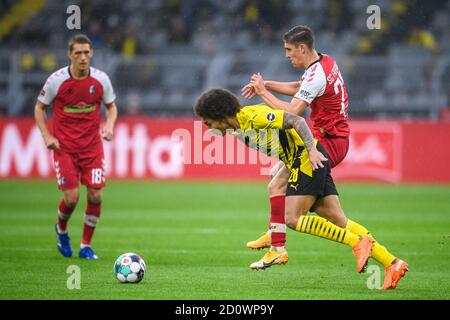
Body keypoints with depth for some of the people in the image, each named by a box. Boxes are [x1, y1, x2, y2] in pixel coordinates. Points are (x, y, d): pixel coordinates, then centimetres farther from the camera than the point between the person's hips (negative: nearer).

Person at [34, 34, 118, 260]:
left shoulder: (101, 79, -3)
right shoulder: (56, 80, -9)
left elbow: (111, 106, 12)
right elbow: (39, 108, 4)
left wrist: (109, 125, -9)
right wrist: (47, 136, -8)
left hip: (92, 146, 2)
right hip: (64, 147, -2)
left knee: (95, 196, -6)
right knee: (71, 197, -10)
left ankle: (86, 246, 11)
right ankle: (61, 230, 24)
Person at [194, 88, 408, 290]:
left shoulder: (253, 116, -16)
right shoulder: (238, 128, 12)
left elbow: (296, 120, -20)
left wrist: (312, 150, -29)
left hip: (310, 159, -9)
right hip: (298, 163, 9)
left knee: (292, 219, -14)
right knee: (339, 222, 2)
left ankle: (358, 243, -14)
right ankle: (392, 263, -2)